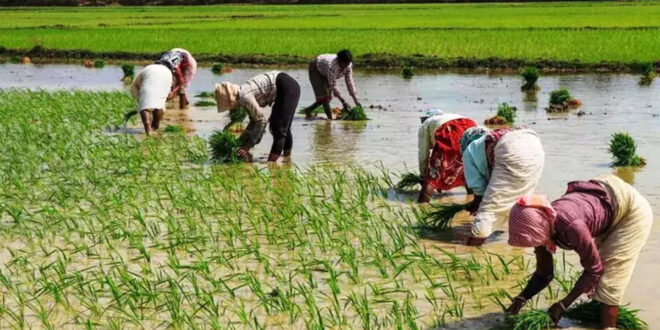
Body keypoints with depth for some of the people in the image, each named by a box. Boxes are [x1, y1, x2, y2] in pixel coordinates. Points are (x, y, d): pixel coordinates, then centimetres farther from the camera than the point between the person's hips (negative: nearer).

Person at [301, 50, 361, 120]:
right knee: (323, 95, -19)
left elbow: (350, 82, -20)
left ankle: (308, 110, 20)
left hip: (325, 74, 7)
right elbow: (333, 86, -41)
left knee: (328, 97, 3)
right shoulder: (332, 66, -43)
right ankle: (330, 118, -19)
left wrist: (356, 100, -24)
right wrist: (343, 101, -44)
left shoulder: (348, 65, -24)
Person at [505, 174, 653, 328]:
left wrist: (563, 305, -22)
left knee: (608, 281, -7)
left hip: (633, 209, -7)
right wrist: (521, 298, -17)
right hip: (607, 203, 7)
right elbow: (543, 273, -2)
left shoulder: (571, 225, -40)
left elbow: (594, 269, -25)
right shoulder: (541, 224, -16)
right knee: (600, 278, 15)